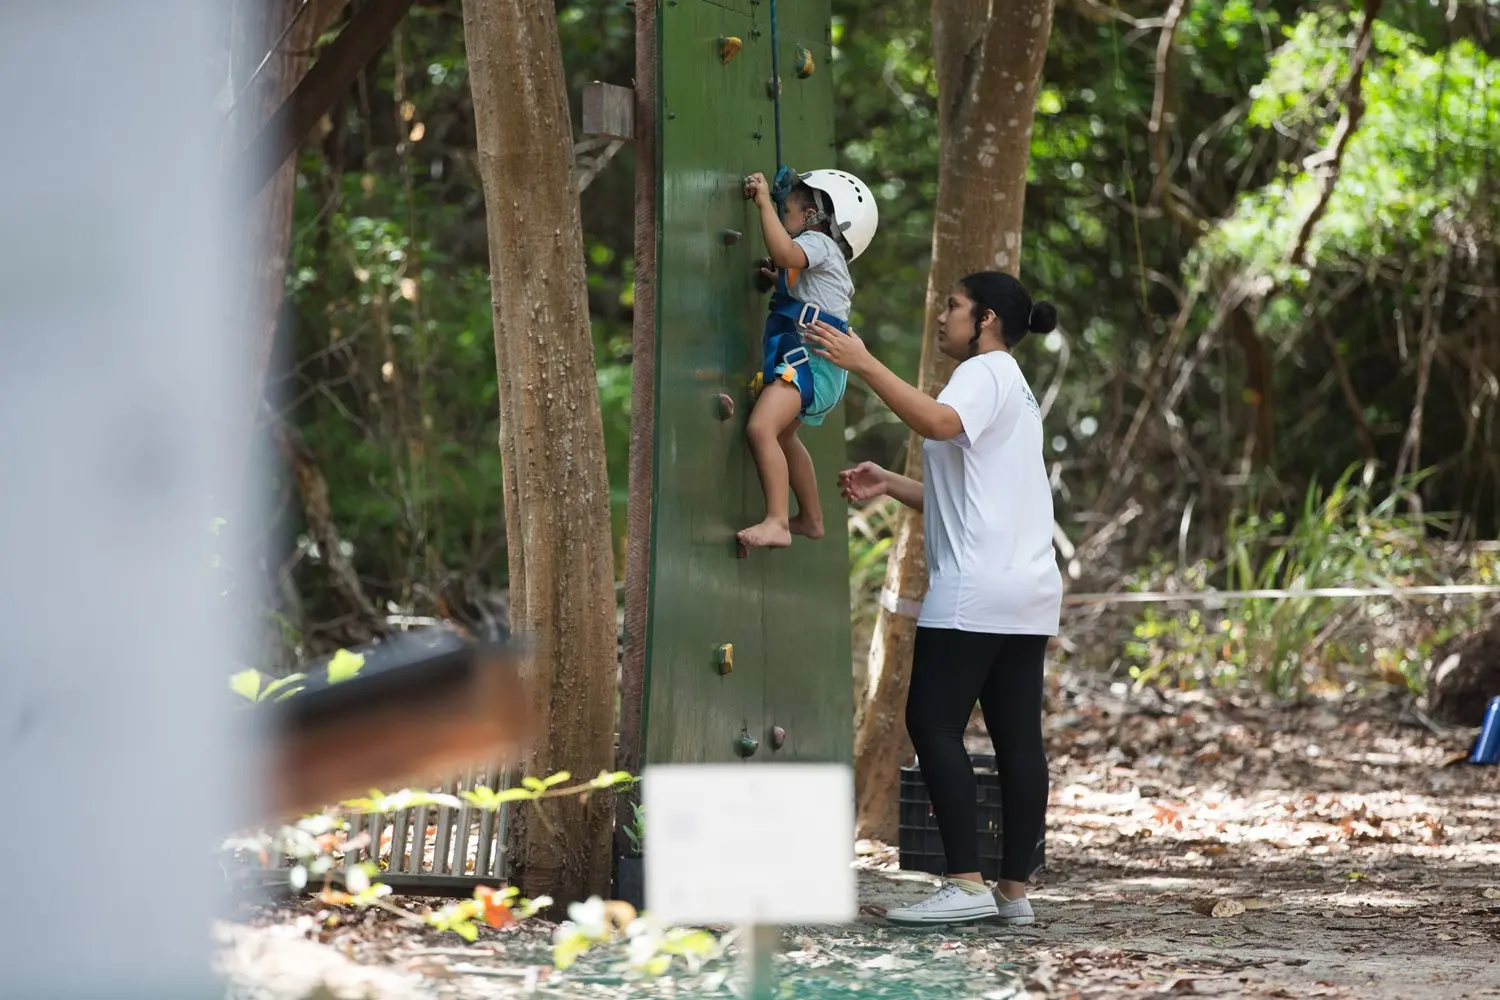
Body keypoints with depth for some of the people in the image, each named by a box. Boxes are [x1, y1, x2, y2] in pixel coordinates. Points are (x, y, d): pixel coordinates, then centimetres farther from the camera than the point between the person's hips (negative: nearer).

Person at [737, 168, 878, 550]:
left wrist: (765, 202, -24)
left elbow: (783, 251, -30)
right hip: (803, 361, 12)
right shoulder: (824, 259, 26)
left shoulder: (817, 243, -7)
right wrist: (783, 283, 33)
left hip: (809, 358, -12)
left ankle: (777, 523, -36)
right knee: (783, 435, 29)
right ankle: (810, 518, 43)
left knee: (761, 428, -27)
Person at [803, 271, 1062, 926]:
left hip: (975, 591, -10)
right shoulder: (1011, 386, 27)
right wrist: (888, 485, 16)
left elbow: (939, 422, -28)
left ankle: (966, 884, -17)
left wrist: (864, 365, -26)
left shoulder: (986, 373, -4)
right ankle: (1014, 891, 4)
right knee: (1017, 736, 5)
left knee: (934, 724, -10)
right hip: (1028, 590, 10)